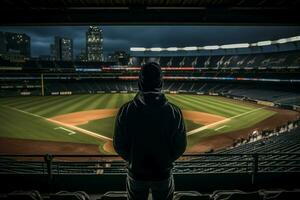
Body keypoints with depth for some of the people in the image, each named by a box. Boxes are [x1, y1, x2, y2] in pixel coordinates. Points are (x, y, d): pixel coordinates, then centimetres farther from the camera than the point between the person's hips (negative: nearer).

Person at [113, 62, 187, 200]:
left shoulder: (126, 110, -20)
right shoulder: (174, 112, -20)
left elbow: (119, 145, -11)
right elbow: (180, 146, -11)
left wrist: (133, 160, 8)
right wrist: (165, 161, 8)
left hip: (136, 172, 1)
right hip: (163, 173, 0)